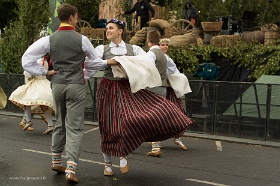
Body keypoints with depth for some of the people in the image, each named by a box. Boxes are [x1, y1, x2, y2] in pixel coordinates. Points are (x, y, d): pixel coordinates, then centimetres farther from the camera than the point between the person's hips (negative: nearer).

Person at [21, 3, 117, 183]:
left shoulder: (49, 39, 1)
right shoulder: (81, 39, -6)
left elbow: (27, 58, -1)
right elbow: (94, 62, 5)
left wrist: (44, 72, 4)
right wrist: (107, 62, 21)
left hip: (57, 85, 4)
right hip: (76, 86, -4)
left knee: (60, 123, 21)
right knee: (75, 127, -2)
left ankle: (56, 162, 31)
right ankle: (71, 169, -11)